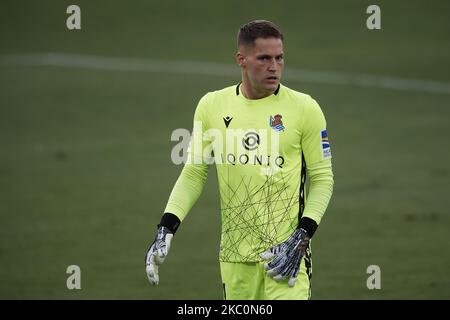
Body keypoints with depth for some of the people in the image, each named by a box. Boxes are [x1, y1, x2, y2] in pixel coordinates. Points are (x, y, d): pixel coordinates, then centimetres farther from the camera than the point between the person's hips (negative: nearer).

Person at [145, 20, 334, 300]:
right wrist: (166, 230, 0)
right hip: (234, 254, 3)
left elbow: (323, 178, 2)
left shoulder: (304, 108, -2)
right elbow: (194, 173, 11)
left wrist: (302, 237, -10)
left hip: (285, 252, -3)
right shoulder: (212, 106, 6)